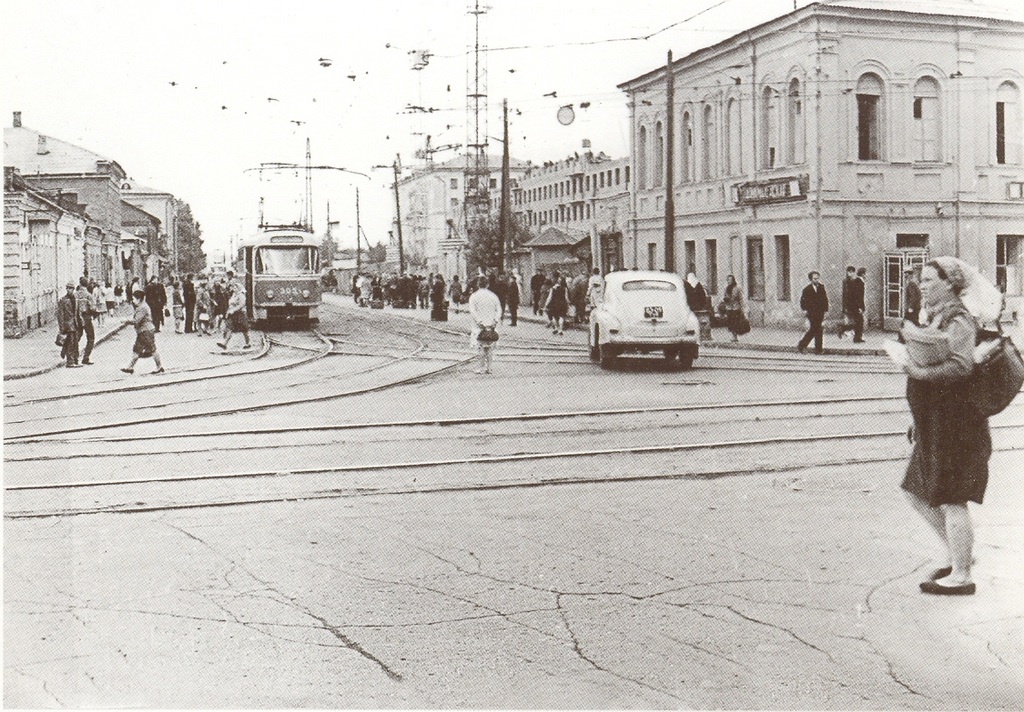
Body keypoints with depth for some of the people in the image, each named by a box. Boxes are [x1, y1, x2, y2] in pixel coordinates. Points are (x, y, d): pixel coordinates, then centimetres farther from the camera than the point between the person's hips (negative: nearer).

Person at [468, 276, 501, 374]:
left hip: (479, 326, -3)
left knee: (480, 347, 1)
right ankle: (488, 368, 9)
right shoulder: (493, 296, 6)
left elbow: (472, 311, -12)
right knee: (490, 347, 9)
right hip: (491, 325, 3)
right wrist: (495, 321, -1)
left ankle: (480, 368, -1)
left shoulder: (474, 296, -3)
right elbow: (499, 310, 2)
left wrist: (479, 322, -12)